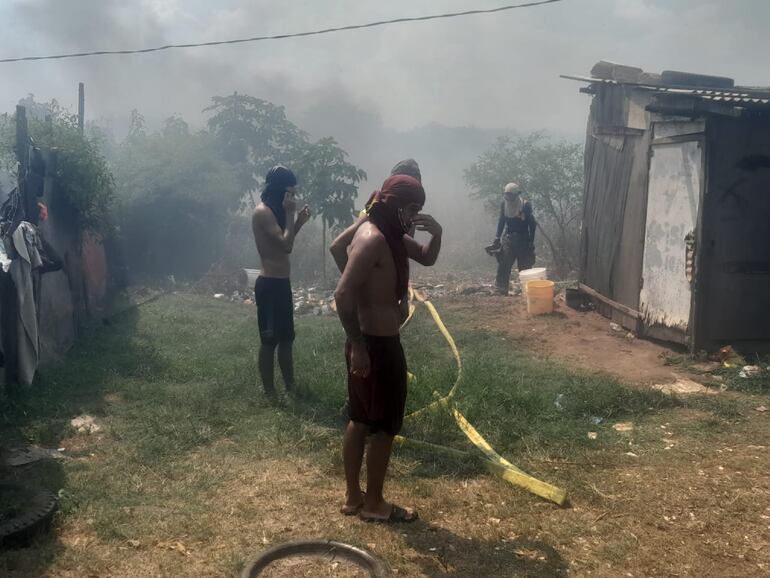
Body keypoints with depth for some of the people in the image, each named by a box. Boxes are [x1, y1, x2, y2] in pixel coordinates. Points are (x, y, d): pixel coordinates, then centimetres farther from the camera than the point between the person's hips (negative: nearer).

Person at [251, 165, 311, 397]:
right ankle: (270, 392, 10)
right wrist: (290, 214, -14)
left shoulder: (274, 211, 13)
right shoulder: (263, 212, -16)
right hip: (270, 285, -10)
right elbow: (286, 245, -22)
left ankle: (290, 386, 28)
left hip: (281, 284, 10)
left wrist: (298, 222, 10)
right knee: (269, 341, 0)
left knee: (286, 338, 17)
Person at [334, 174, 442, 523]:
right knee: (385, 425, 3)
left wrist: (436, 234, 1)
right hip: (376, 346, -10)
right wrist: (358, 344, -25)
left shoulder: (392, 235, 9)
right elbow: (343, 294, -27)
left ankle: (352, 496, 30)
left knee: (360, 420, 17)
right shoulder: (372, 239, -22)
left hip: (376, 342, 10)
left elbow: (427, 258, 22)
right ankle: (374, 504, 18)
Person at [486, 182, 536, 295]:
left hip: (523, 240, -3)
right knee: (503, 266, -5)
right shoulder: (504, 205, -1)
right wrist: (497, 238, 4)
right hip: (508, 239, 3)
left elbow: (532, 224, -6)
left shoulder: (526, 206, -11)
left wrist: (531, 242, -9)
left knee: (525, 268, 1)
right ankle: (501, 292, -1)